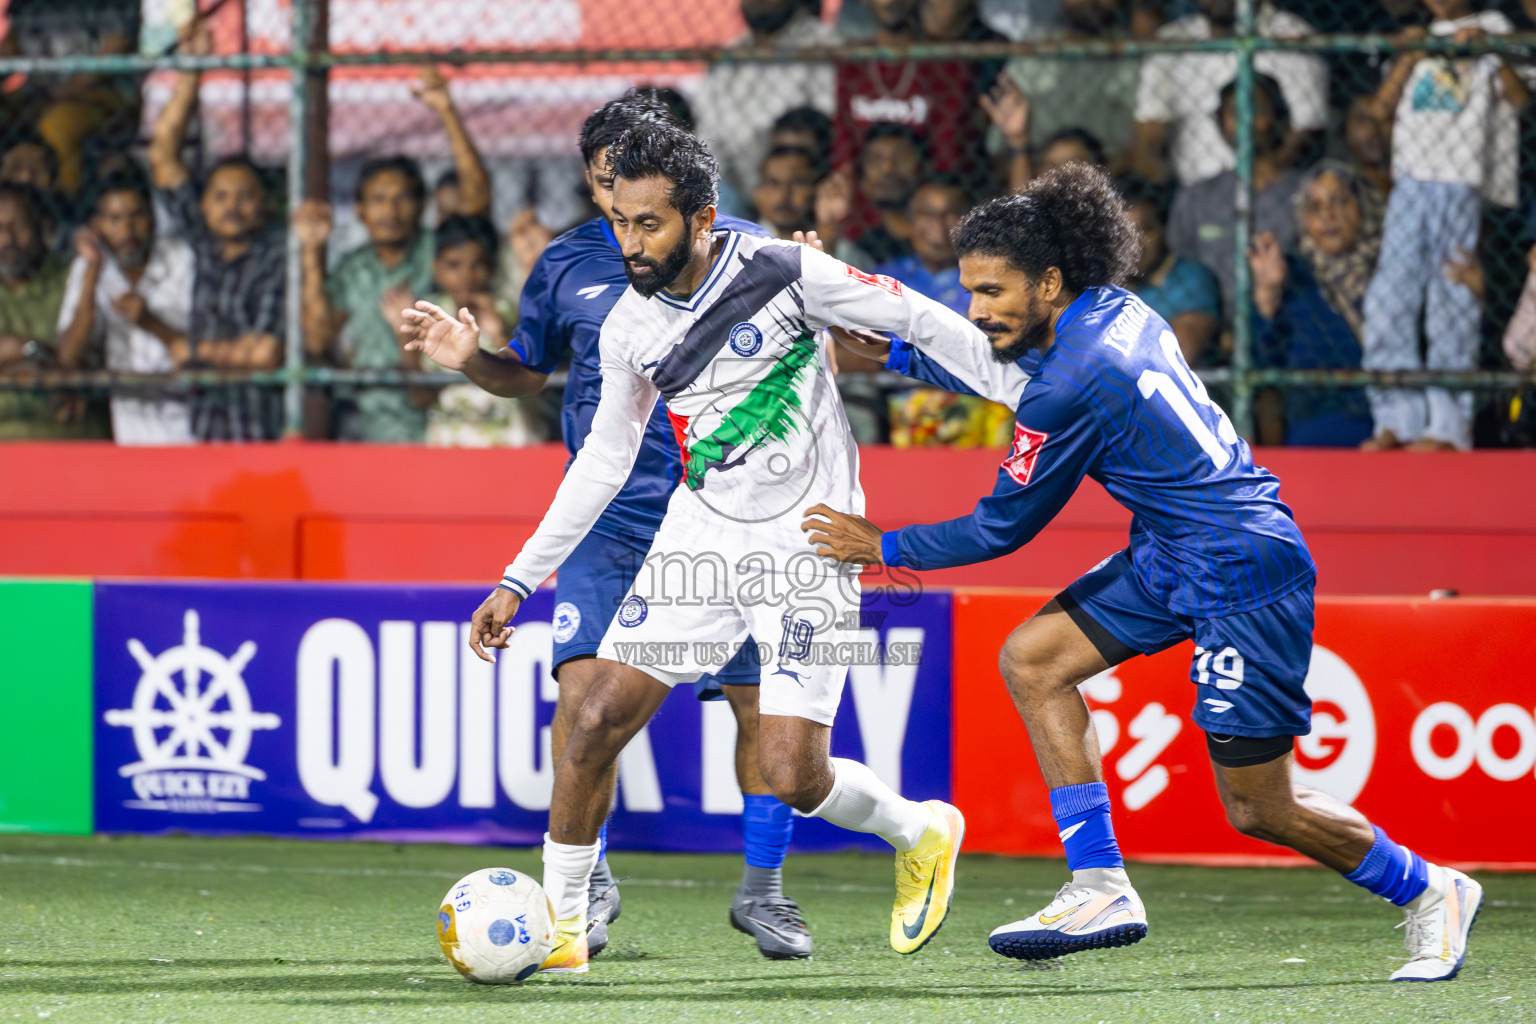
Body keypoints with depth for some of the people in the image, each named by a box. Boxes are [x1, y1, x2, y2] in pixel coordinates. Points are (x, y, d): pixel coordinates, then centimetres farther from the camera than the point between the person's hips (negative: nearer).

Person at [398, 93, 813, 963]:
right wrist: (470, 360, -1)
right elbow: (528, 372, 19)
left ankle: (764, 890, 18)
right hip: (610, 520, 0)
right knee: (584, 682, -15)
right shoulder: (567, 265, 5)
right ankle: (589, 882, 2)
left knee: (765, 700, -1)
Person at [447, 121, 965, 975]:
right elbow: (605, 459, 13)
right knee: (598, 722, -7)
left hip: (808, 545, -5)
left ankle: (923, 834, 18)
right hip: (701, 535, 5)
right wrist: (519, 581, 13)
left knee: (792, 776, -13)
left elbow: (922, 321, -7)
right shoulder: (629, 327, 0)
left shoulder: (785, 274, -16)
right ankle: (560, 928, 8)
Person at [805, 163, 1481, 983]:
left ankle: (1430, 892, 19)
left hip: (1241, 570, -10)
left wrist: (885, 548, 2)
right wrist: (895, 352, 18)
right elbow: (1005, 371, 26)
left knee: (1256, 808, -2)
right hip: (1174, 555, 10)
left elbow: (1003, 528, -10)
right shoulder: (1110, 311, 3)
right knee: (1030, 660, 2)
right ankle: (1101, 889, 1)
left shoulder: (1074, 385, -23)